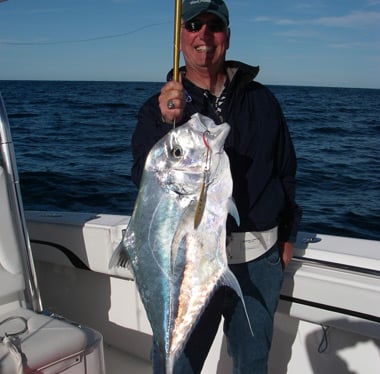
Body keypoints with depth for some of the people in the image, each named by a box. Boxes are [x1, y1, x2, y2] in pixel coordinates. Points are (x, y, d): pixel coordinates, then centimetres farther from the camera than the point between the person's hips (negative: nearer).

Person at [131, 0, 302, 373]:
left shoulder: (261, 99, 7)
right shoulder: (159, 107, 0)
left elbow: (285, 171, 14)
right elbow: (144, 179, -12)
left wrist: (287, 234, 13)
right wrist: (166, 125, -27)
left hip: (259, 259, 2)